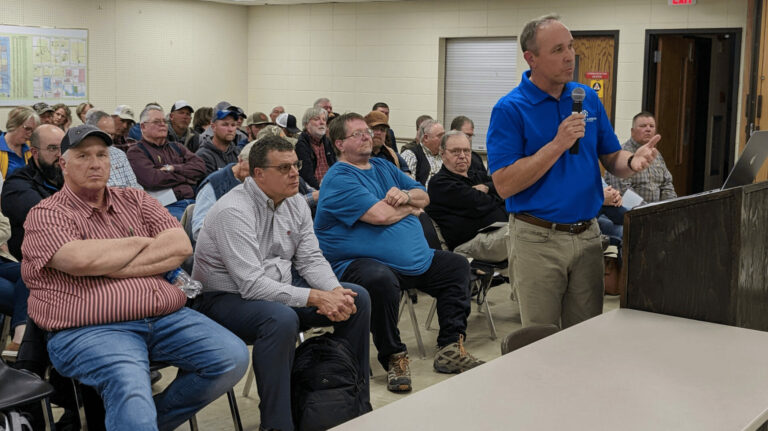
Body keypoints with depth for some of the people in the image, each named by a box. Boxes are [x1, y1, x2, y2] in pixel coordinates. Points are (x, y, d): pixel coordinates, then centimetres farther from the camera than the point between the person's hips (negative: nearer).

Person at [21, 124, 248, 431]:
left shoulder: (136, 201, 18)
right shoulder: (45, 215, 4)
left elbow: (181, 246, 3)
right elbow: (80, 260, -17)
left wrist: (113, 267, -8)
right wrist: (139, 242, -1)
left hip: (167, 318, 6)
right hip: (90, 330, -6)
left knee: (234, 356, -12)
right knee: (130, 387, -37)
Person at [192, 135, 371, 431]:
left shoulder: (296, 204, 3)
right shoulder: (234, 211, -23)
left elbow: (311, 259, 4)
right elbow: (252, 285, -28)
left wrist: (335, 292, -17)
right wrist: (316, 298, -30)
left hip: (280, 287, 9)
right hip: (227, 297, -8)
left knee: (357, 298, -2)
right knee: (281, 319, -39)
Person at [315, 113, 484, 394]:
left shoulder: (384, 167, 18)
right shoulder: (338, 179, -11)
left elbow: (423, 197, 16)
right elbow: (380, 215, -22)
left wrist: (406, 196, -8)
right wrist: (409, 209, -1)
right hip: (360, 262, -9)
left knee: (457, 265, 10)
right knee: (380, 281, -40)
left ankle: (451, 348, 6)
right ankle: (393, 358, -19)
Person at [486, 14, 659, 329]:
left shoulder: (588, 99, 6)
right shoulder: (509, 109, -10)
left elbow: (611, 159, 11)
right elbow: (504, 185, -17)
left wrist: (632, 162, -13)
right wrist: (557, 145, -22)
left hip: (587, 236, 4)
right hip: (538, 239, -4)